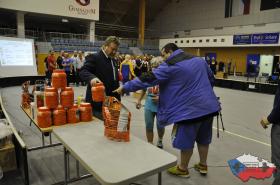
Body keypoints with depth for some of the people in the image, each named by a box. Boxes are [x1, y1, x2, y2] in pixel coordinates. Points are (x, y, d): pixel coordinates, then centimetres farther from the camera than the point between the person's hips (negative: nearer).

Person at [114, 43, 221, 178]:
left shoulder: (170, 65, -11)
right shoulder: (199, 60, 11)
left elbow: (148, 78, -14)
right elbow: (211, 78, 21)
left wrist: (125, 87, -7)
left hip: (190, 109, -8)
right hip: (209, 106, 8)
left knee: (185, 141, 10)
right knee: (203, 138, 22)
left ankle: (183, 169, 28)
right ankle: (203, 165, 38)